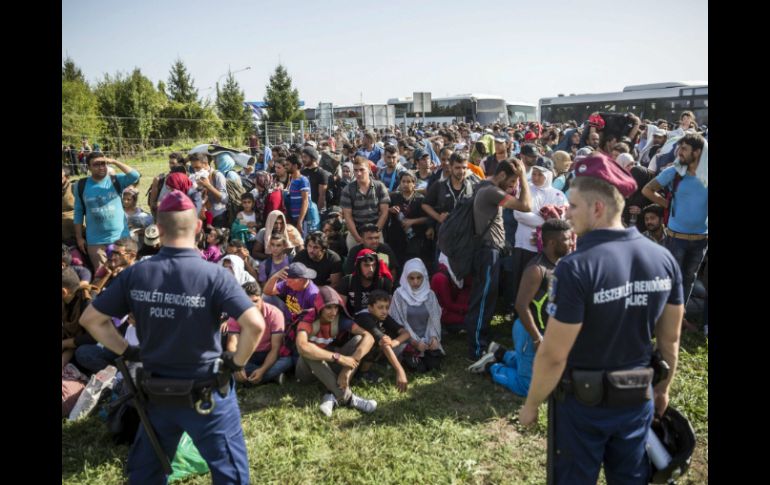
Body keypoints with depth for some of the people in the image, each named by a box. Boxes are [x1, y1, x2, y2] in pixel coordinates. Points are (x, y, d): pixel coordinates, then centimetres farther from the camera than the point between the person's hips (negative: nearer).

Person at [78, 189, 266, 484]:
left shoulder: (135, 274, -7)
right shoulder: (213, 275, -19)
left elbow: (90, 319, 2)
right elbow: (255, 325, -28)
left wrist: (126, 352, 7)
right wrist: (237, 362, -11)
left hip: (157, 392, 4)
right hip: (207, 393, -4)